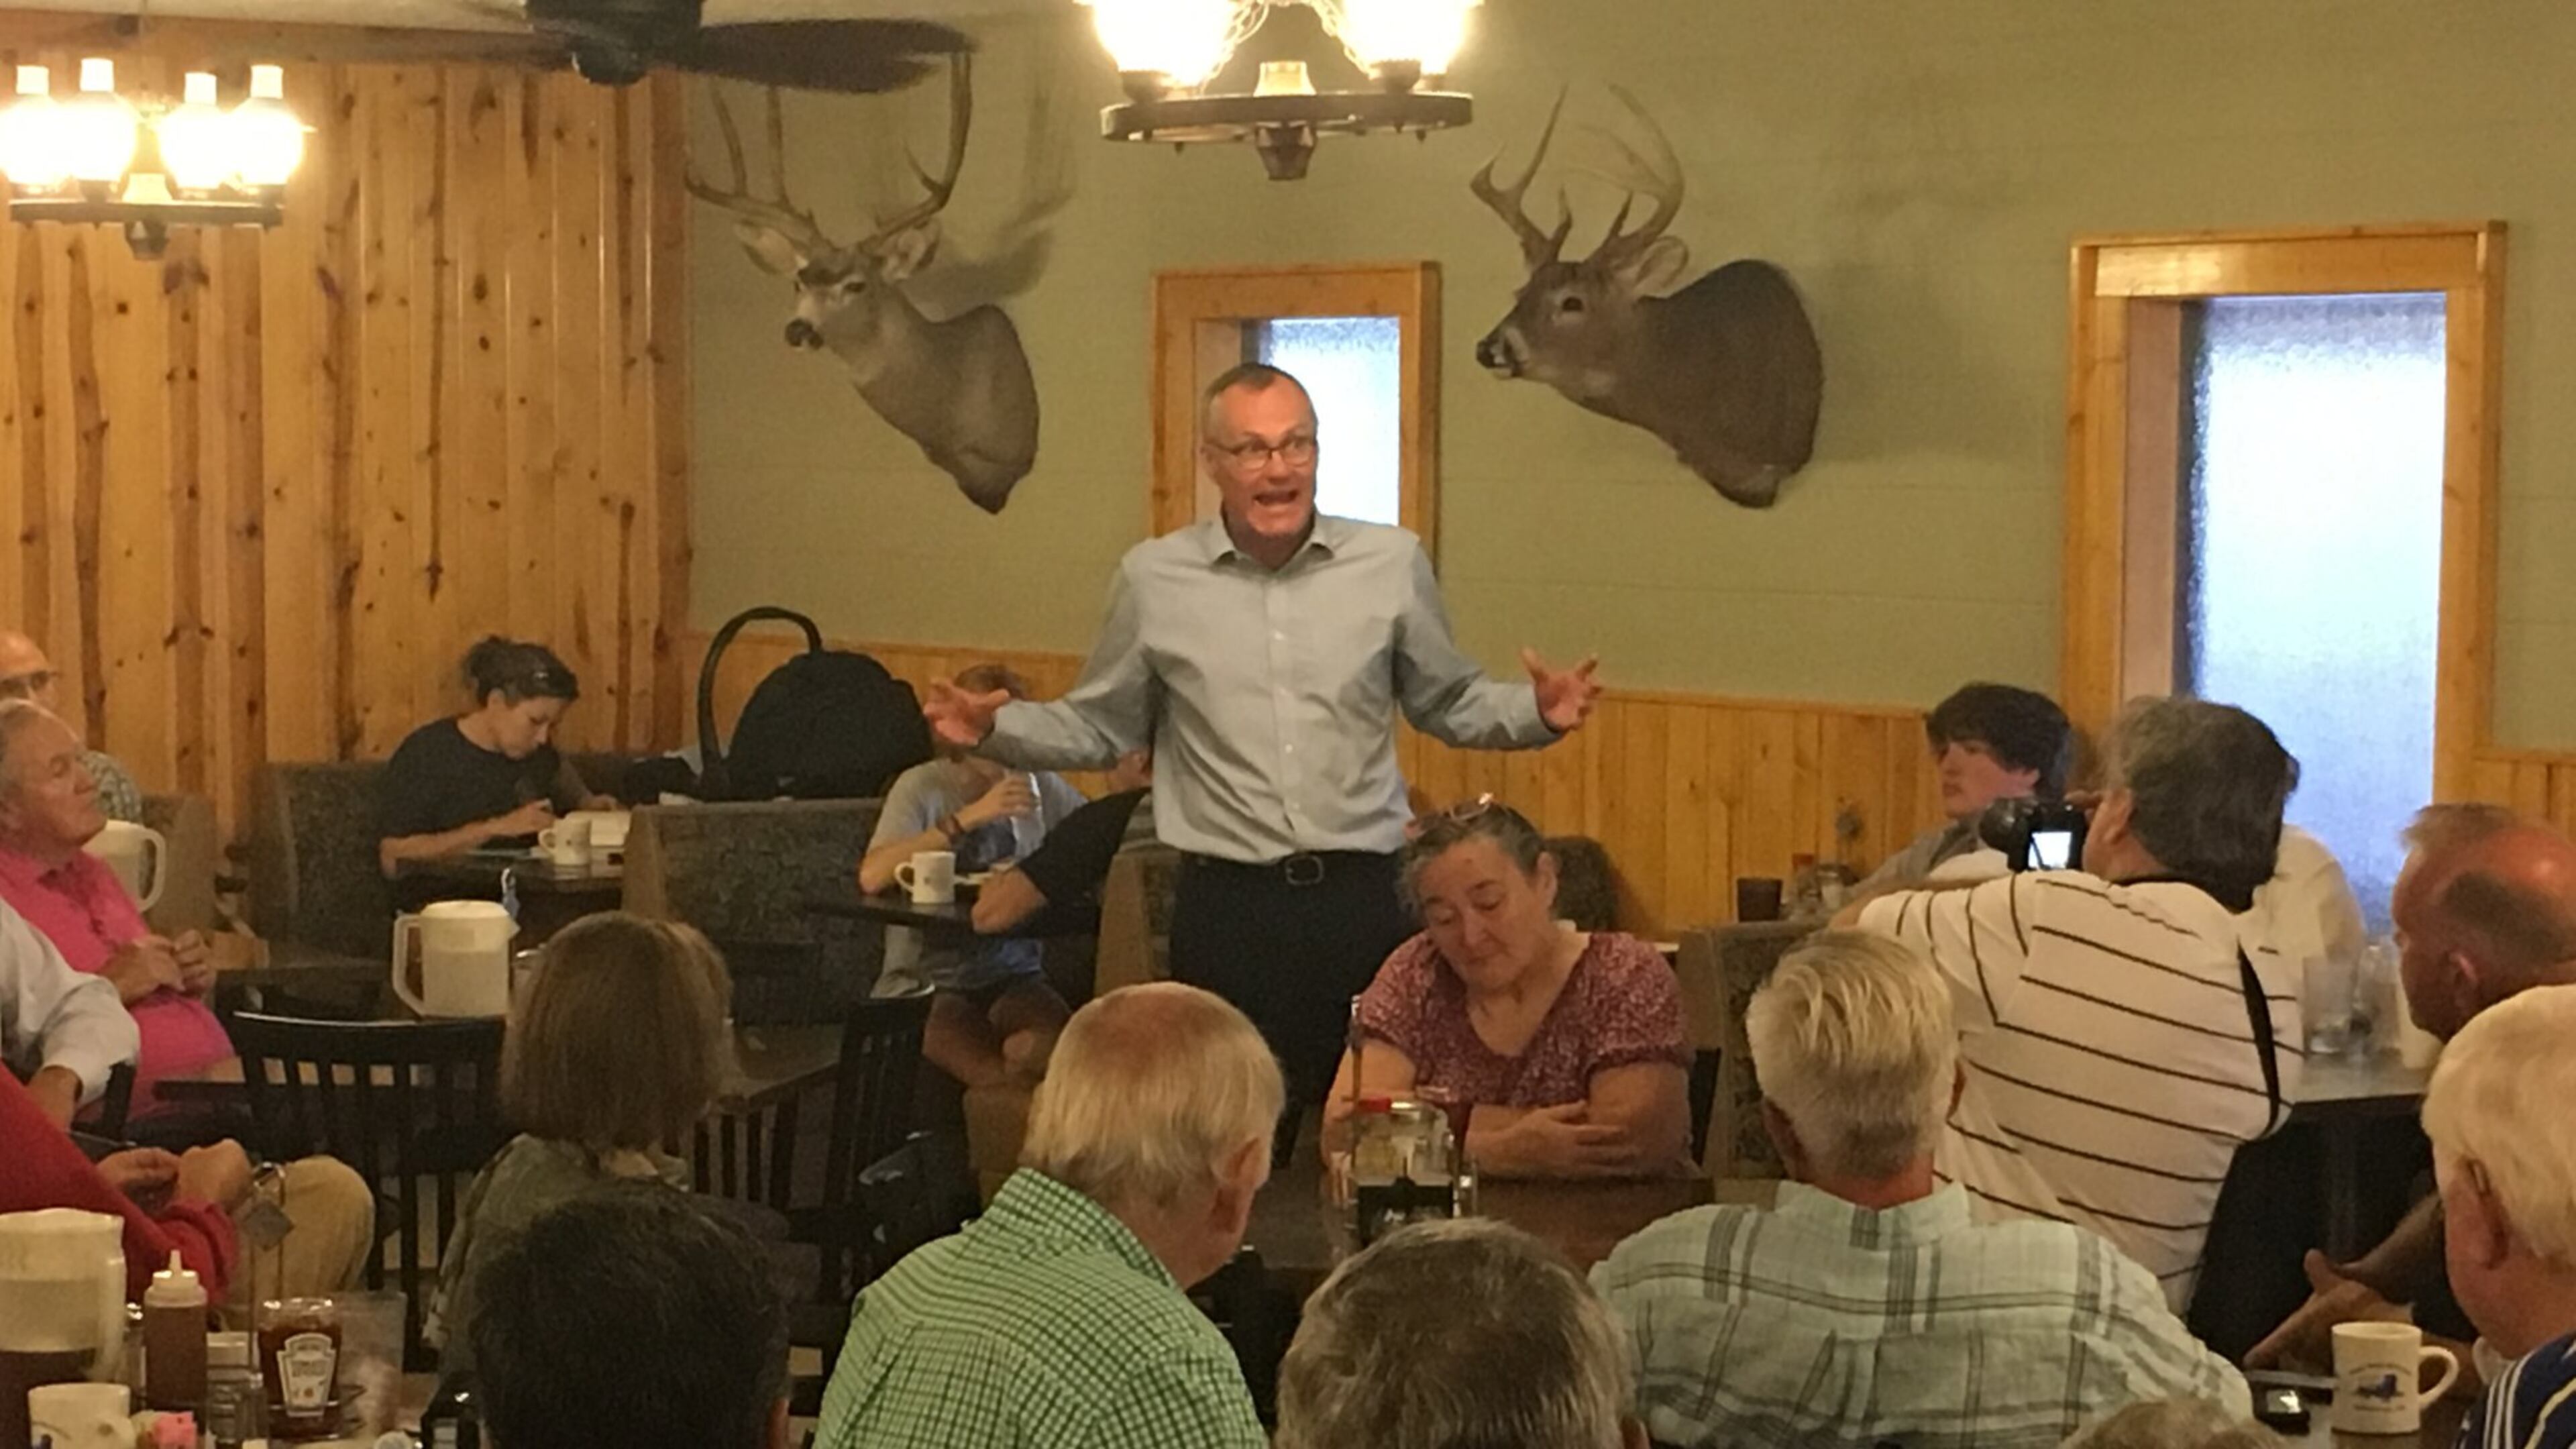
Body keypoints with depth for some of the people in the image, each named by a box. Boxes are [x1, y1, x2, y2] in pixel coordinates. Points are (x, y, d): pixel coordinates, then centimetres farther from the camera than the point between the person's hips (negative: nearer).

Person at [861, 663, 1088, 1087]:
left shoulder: (1040, 786, 10)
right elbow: (872, 877, -22)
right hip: (926, 978, -3)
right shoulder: (924, 786, -5)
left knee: (1047, 1044, -31)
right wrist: (971, 817, -24)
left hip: (1014, 975, 3)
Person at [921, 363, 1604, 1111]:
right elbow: (1100, 728, 12)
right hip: (1227, 908, 0)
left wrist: (1537, 712, -4)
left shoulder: (1392, 563, 3)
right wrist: (995, 727, -4)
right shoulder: (1154, 578, 3)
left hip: (1366, 897, 1)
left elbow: (1449, 705, 14)